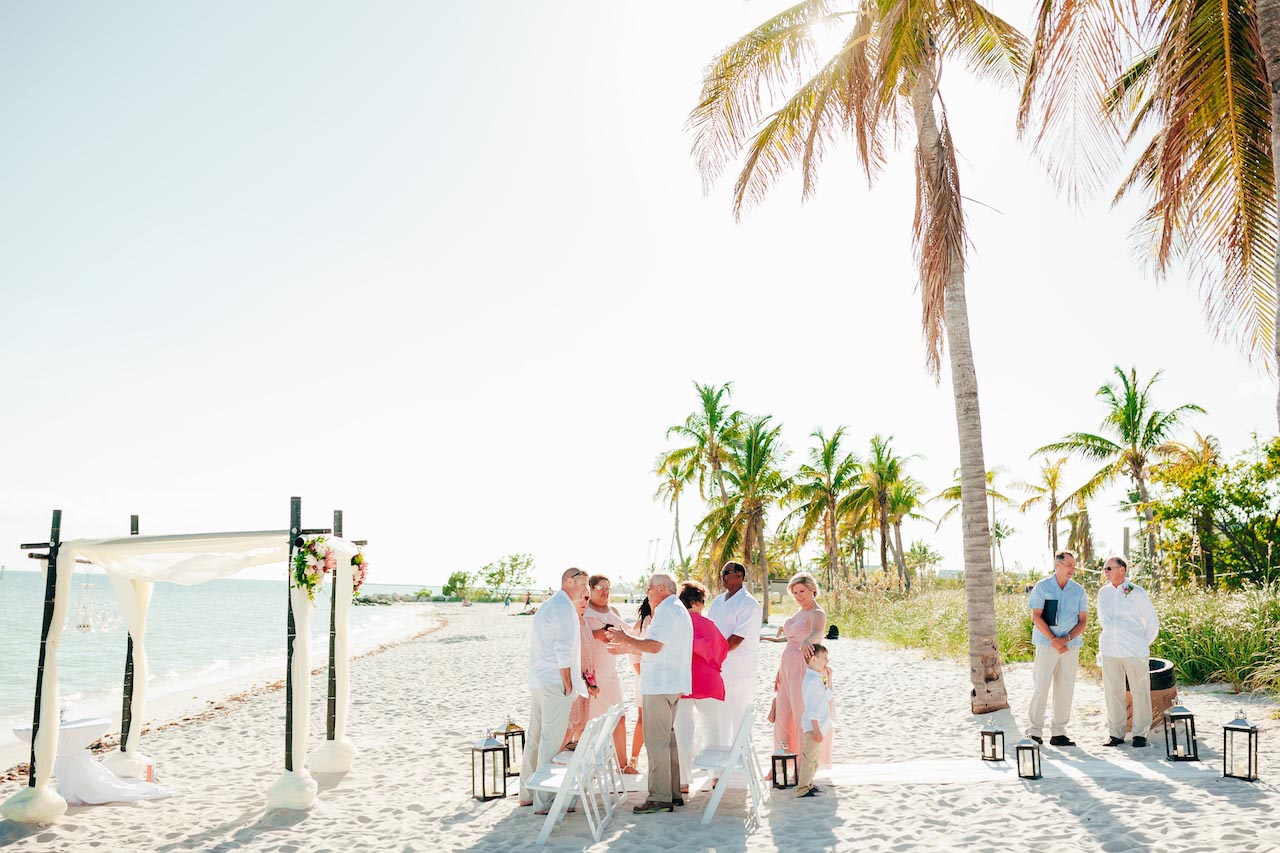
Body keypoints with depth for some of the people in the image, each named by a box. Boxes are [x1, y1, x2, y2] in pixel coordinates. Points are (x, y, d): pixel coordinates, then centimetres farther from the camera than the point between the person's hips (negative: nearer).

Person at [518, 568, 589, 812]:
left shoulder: (547, 606, 19)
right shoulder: (565, 607, -11)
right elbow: (563, 649, -18)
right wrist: (568, 683, -12)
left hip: (538, 680, 10)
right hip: (555, 682, -10)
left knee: (535, 737, 14)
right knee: (551, 740, -7)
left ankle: (527, 793, 21)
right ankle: (545, 800, -4)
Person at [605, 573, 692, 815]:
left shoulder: (666, 610, -13)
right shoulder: (679, 610, 21)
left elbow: (654, 646, -21)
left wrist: (626, 638, -8)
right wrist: (628, 648, 26)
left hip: (660, 685, -11)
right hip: (672, 684, 11)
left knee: (656, 740, -8)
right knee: (667, 737, 15)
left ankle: (660, 797, -6)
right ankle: (673, 792, 20)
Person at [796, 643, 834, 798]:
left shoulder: (818, 678, 10)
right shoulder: (813, 680, -21)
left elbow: (829, 696, 21)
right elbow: (812, 708, -23)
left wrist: (828, 677, 11)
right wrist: (816, 729, -22)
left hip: (819, 725, 10)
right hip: (814, 726, -10)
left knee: (812, 756, 18)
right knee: (809, 758, -4)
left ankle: (807, 784, 29)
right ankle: (803, 789, 3)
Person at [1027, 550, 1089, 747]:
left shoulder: (1079, 591, 7)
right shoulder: (1042, 587, -1)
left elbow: (1083, 621, 5)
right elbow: (1036, 617, -5)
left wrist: (1067, 638, -10)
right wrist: (1053, 640, -12)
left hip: (1071, 645, 3)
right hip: (1046, 643, -3)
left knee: (1065, 687, 5)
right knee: (1041, 685, -5)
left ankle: (1059, 733, 12)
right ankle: (1035, 731, 3)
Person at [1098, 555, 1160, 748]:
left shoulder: (1137, 593, -5)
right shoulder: (1103, 592, 7)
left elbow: (1153, 622, 4)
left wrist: (1142, 644, 8)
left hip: (1134, 651, -4)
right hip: (1109, 650, 4)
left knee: (1140, 691, 2)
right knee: (1112, 692, 5)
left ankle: (1140, 734, 13)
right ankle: (1116, 733, 14)